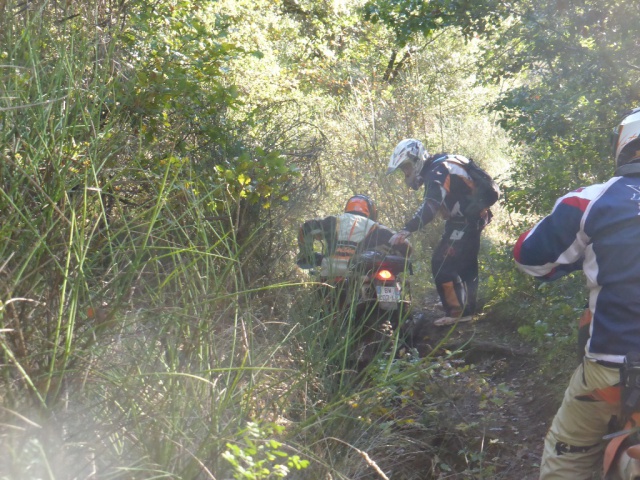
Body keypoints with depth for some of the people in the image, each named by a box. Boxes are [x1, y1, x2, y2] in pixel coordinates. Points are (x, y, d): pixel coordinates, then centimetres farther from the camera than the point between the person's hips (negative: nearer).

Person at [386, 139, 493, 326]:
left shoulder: (437, 172, -21)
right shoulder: (439, 165, 12)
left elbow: (430, 207, -36)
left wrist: (406, 230, -43)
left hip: (465, 222, -11)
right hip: (473, 219, 11)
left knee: (441, 263, -13)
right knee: (465, 266, 18)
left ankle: (455, 312, -8)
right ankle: (467, 310, 27)